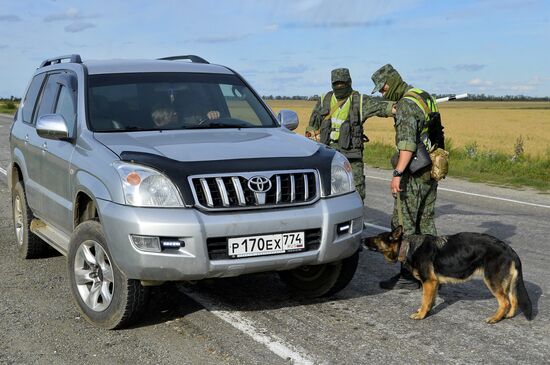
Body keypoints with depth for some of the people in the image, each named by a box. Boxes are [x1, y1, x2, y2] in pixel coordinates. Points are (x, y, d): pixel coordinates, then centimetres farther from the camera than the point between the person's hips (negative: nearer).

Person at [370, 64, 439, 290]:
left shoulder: (406, 104, -16)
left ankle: (408, 276, 2)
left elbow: (408, 142, -26)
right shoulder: (425, 97, 15)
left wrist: (398, 173, -30)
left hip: (414, 175, -10)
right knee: (426, 223, 14)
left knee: (403, 224, -2)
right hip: (431, 171, 10)